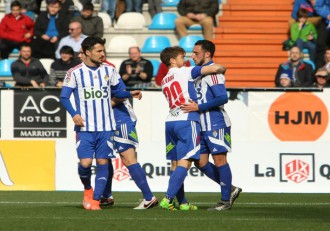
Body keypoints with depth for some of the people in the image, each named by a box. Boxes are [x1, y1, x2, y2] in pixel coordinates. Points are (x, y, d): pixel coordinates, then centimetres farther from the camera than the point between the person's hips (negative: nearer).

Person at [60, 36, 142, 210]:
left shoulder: (109, 70, 7)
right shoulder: (74, 73, -2)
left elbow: (116, 92, 18)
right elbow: (64, 97, 0)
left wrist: (130, 94, -2)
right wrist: (74, 114, -16)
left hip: (106, 127, 2)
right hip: (84, 127, -2)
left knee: (102, 162, -3)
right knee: (85, 162, -11)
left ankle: (95, 200, 4)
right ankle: (87, 189, 19)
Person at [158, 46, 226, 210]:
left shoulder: (164, 81, 21)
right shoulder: (184, 72, 0)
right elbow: (215, 68, -6)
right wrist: (222, 69, 14)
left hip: (170, 122, 8)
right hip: (187, 121, -8)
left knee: (176, 164, 9)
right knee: (184, 163, -10)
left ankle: (182, 202, 9)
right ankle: (168, 199, -21)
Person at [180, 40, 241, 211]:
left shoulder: (212, 71, -12)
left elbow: (223, 97, -22)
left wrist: (198, 107, -21)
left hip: (216, 124, -10)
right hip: (204, 125, 10)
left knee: (219, 159, -5)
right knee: (200, 162, 7)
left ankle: (226, 200, 2)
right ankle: (230, 190, 17)